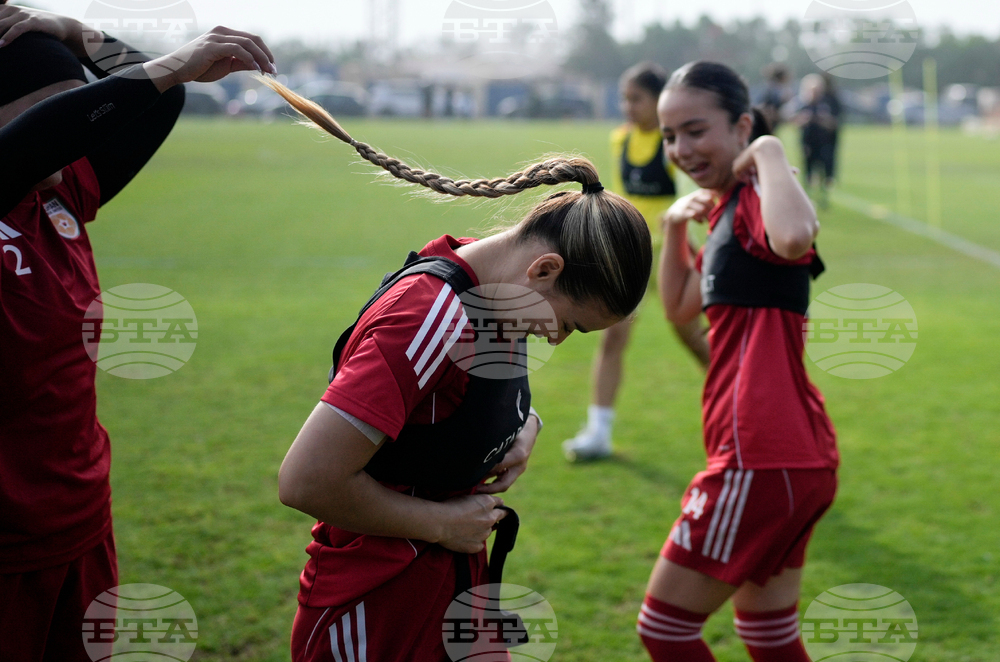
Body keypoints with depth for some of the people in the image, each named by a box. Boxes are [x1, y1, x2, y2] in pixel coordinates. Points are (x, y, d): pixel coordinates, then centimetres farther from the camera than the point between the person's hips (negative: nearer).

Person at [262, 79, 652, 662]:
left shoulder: (490, 299, 2)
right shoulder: (433, 317, -26)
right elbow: (306, 480, -30)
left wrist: (526, 425, 1)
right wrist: (442, 523, -18)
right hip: (378, 614, -9)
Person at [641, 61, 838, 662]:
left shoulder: (759, 200, -14)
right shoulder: (729, 209, 16)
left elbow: (793, 238, -40)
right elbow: (681, 307, 28)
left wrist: (771, 152, -24)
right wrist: (675, 227, 14)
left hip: (763, 460, -10)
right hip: (787, 456, 10)